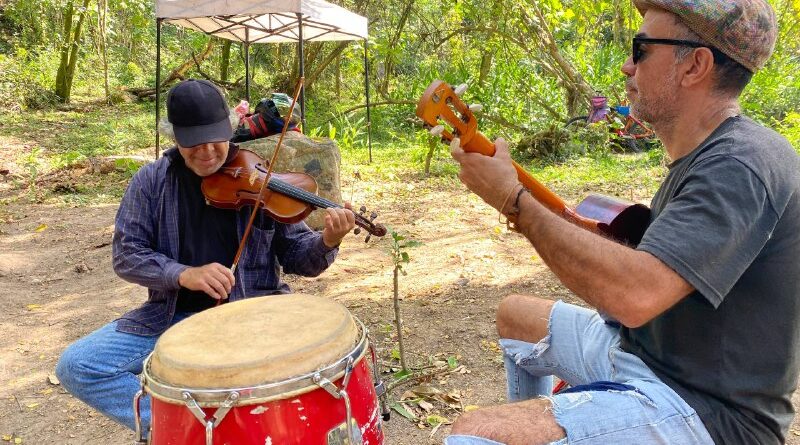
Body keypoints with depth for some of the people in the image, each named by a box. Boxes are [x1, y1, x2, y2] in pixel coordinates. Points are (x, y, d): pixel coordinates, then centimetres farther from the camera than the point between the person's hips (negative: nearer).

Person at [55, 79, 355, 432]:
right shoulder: (151, 181, 2)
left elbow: (296, 255, -1)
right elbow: (126, 254, -1)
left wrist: (327, 243, -25)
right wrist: (183, 274, -19)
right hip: (171, 314, 2)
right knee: (76, 365, -13)